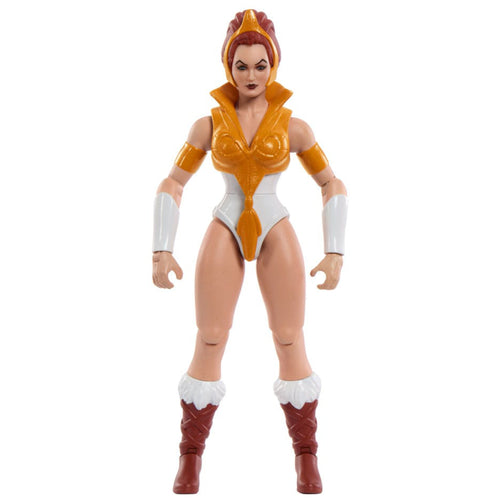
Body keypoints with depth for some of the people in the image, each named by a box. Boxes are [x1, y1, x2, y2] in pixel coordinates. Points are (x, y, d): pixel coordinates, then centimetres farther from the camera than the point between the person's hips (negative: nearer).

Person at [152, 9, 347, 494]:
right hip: (224, 232, 0)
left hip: (276, 233, 0)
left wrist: (335, 252, 0)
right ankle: (191, 455, 10)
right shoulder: (209, 123, 3)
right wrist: (162, 250, -3)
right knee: (209, 342, -5)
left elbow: (333, 185, 7)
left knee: (290, 342, -3)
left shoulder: (294, 126, 2)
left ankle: (306, 454, 13)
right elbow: (172, 185, 5)